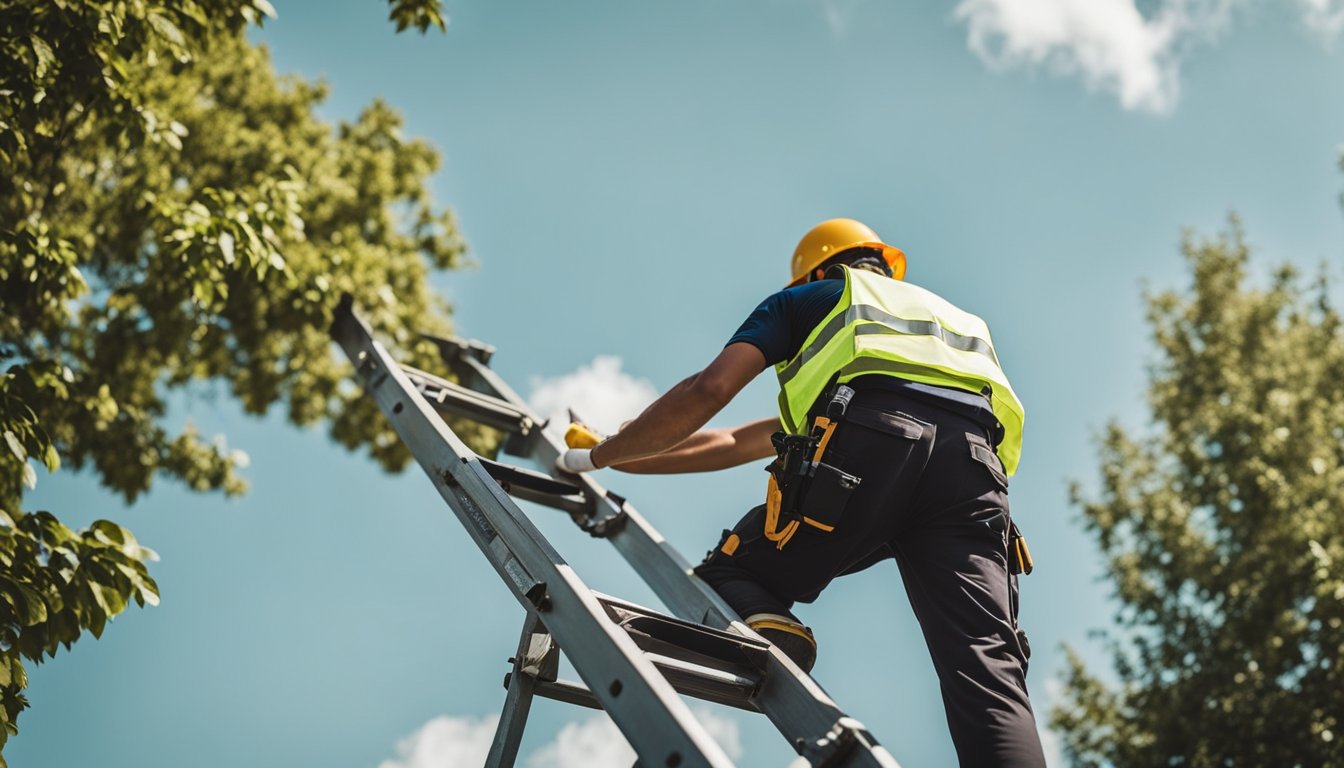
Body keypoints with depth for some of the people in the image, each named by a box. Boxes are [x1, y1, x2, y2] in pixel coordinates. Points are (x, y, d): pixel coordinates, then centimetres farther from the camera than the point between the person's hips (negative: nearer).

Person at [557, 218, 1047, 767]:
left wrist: (597, 456, 27)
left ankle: (761, 629, -23)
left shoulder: (809, 299, 34)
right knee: (987, 674, -12)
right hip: (973, 460, 4)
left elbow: (709, 391, 14)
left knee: (728, 577, 13)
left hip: (865, 445, -3)